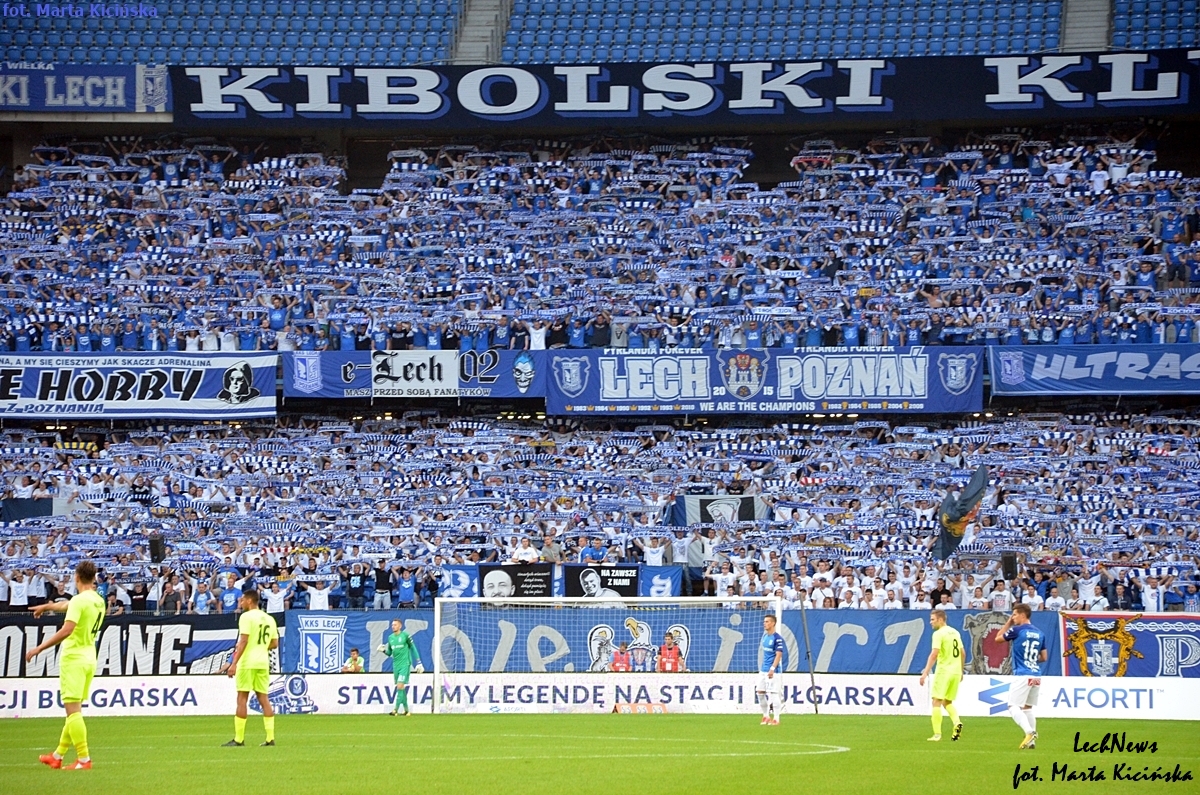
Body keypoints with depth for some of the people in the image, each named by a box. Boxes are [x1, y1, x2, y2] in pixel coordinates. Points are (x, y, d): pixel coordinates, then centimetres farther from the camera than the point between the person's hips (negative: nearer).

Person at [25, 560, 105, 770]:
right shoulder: (99, 601, 11)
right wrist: (46, 606, 47)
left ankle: (84, 759, -14)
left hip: (73, 658, -9)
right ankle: (58, 756, 25)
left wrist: (39, 648, -22)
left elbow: (67, 630, -26)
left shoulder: (79, 601, -15)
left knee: (73, 710, -9)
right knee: (74, 711, 15)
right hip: (89, 658, 9)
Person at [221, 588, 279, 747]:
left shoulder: (246, 617, -9)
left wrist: (234, 663, -18)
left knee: (242, 699, -2)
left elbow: (243, 641, -17)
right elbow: (274, 644, 12)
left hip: (247, 663, -6)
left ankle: (238, 739, -3)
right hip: (263, 663, 6)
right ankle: (270, 738, 2)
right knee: (263, 698, 8)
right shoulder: (269, 619, 12)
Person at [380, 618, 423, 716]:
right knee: (400, 688, 9)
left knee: (400, 686, -15)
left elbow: (413, 649, 0)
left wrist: (418, 663, -2)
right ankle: (406, 710, 17)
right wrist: (384, 650, -6)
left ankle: (395, 709, -20)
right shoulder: (390, 638, 10)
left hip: (405, 664, -6)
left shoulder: (405, 635, -6)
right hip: (396, 665, 6)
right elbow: (389, 653, 16)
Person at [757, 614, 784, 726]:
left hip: (773, 671, -9)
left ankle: (776, 719, 0)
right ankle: (766, 716, 21)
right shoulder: (765, 636, 12)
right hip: (763, 670, 9)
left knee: (773, 693, -7)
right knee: (760, 692, 8)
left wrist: (772, 668, -24)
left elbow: (778, 655, -17)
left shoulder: (777, 638, -13)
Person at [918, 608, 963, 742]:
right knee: (947, 702, 18)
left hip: (944, 671, -7)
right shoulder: (955, 632, 14)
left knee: (937, 702, -1)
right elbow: (962, 653, 19)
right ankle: (957, 722, -8)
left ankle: (937, 734, -6)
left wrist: (926, 672, -22)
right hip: (956, 671, 7)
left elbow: (934, 654, -20)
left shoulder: (939, 634, -10)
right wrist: (961, 671, 29)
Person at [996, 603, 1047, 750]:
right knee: (1027, 708, 17)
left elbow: (998, 638, 9)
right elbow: (1043, 657, 15)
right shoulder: (1039, 633, 12)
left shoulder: (1017, 630, -6)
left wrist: (1008, 623, 16)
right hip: (1037, 676, 7)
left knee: (1014, 707, -7)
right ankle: (1033, 738, 12)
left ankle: (1030, 732, -25)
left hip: (1023, 675, -7)